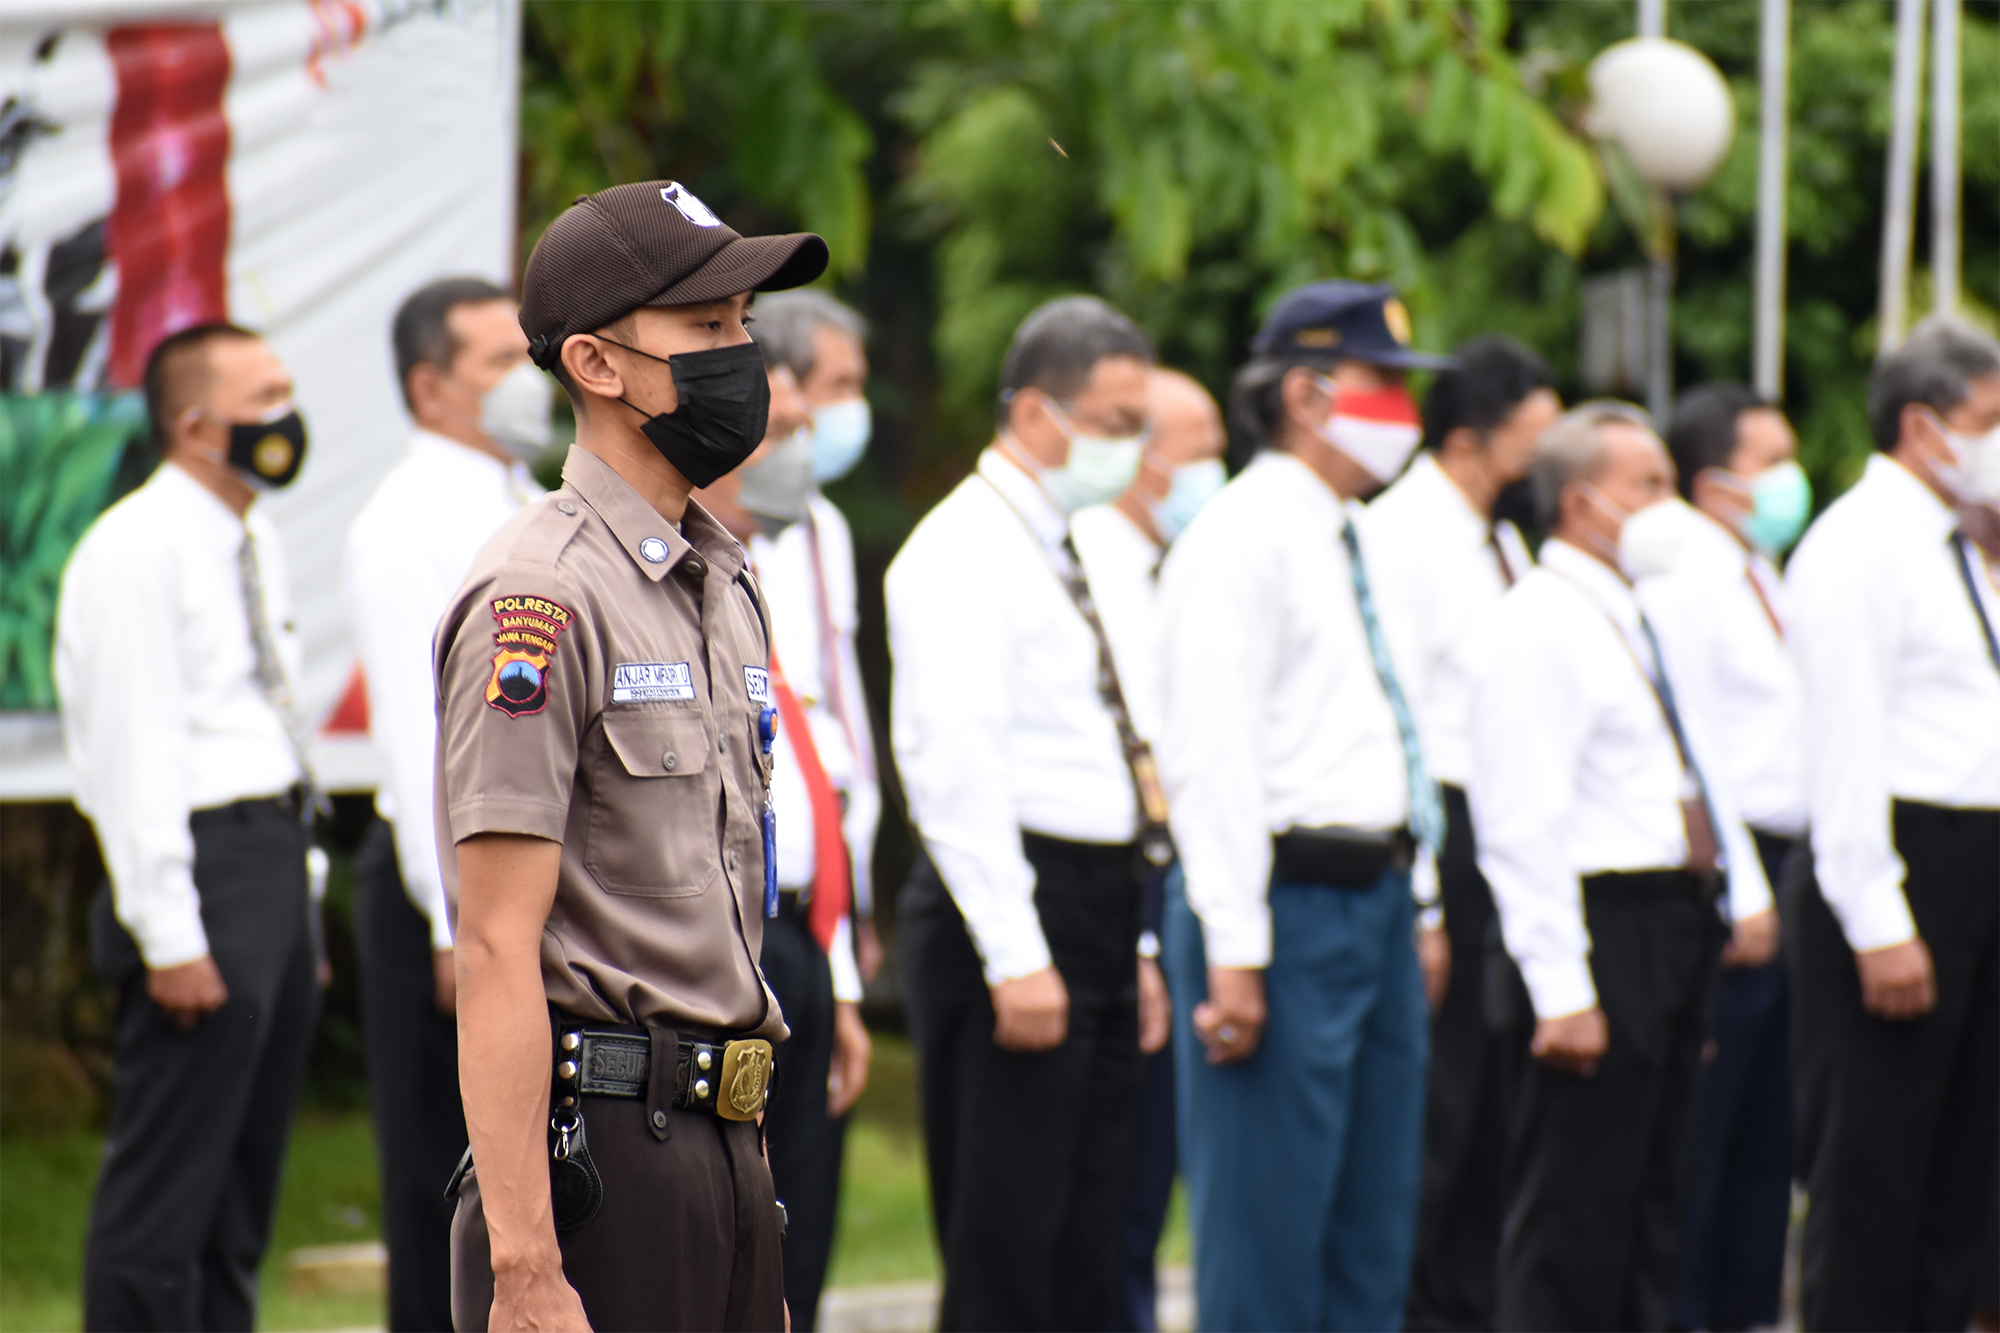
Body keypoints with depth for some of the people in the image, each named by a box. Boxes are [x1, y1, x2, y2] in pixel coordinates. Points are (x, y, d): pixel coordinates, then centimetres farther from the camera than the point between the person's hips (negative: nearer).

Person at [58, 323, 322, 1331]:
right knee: (166, 1175, -8)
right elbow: (134, 753, -16)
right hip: (201, 862, -9)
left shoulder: (257, 546, 17)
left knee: (248, 1173, 12)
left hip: (275, 858, 9)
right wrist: (169, 935, -20)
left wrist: (297, 907, 19)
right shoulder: (135, 551, -11)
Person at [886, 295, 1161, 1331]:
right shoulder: (962, 551, -10)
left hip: (1096, 906, 9)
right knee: (1003, 1250, -10)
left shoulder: (1070, 554, 19)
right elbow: (956, 767, -19)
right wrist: (1016, 959, -23)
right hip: (1015, 906, -9)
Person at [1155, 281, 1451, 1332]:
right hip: (1288, 899, -9)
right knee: (1267, 1238, -6)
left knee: (1373, 1237, 12)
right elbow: (1209, 757, -16)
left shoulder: (1348, 544, 18)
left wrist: (1413, 904, 17)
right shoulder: (1242, 537, -10)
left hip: (1375, 899, 9)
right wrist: (1233, 956, -21)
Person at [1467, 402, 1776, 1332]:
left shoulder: (1641, 618, 17)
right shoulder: (1538, 626, -13)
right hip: (1603, 929, -10)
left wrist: (1745, 892, 12)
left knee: (1653, 1196, 13)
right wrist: (1562, 992, -22)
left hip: (1677, 933, 10)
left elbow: (1699, 762, 26)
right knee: (1573, 1216, -7)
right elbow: (1523, 826, -18)